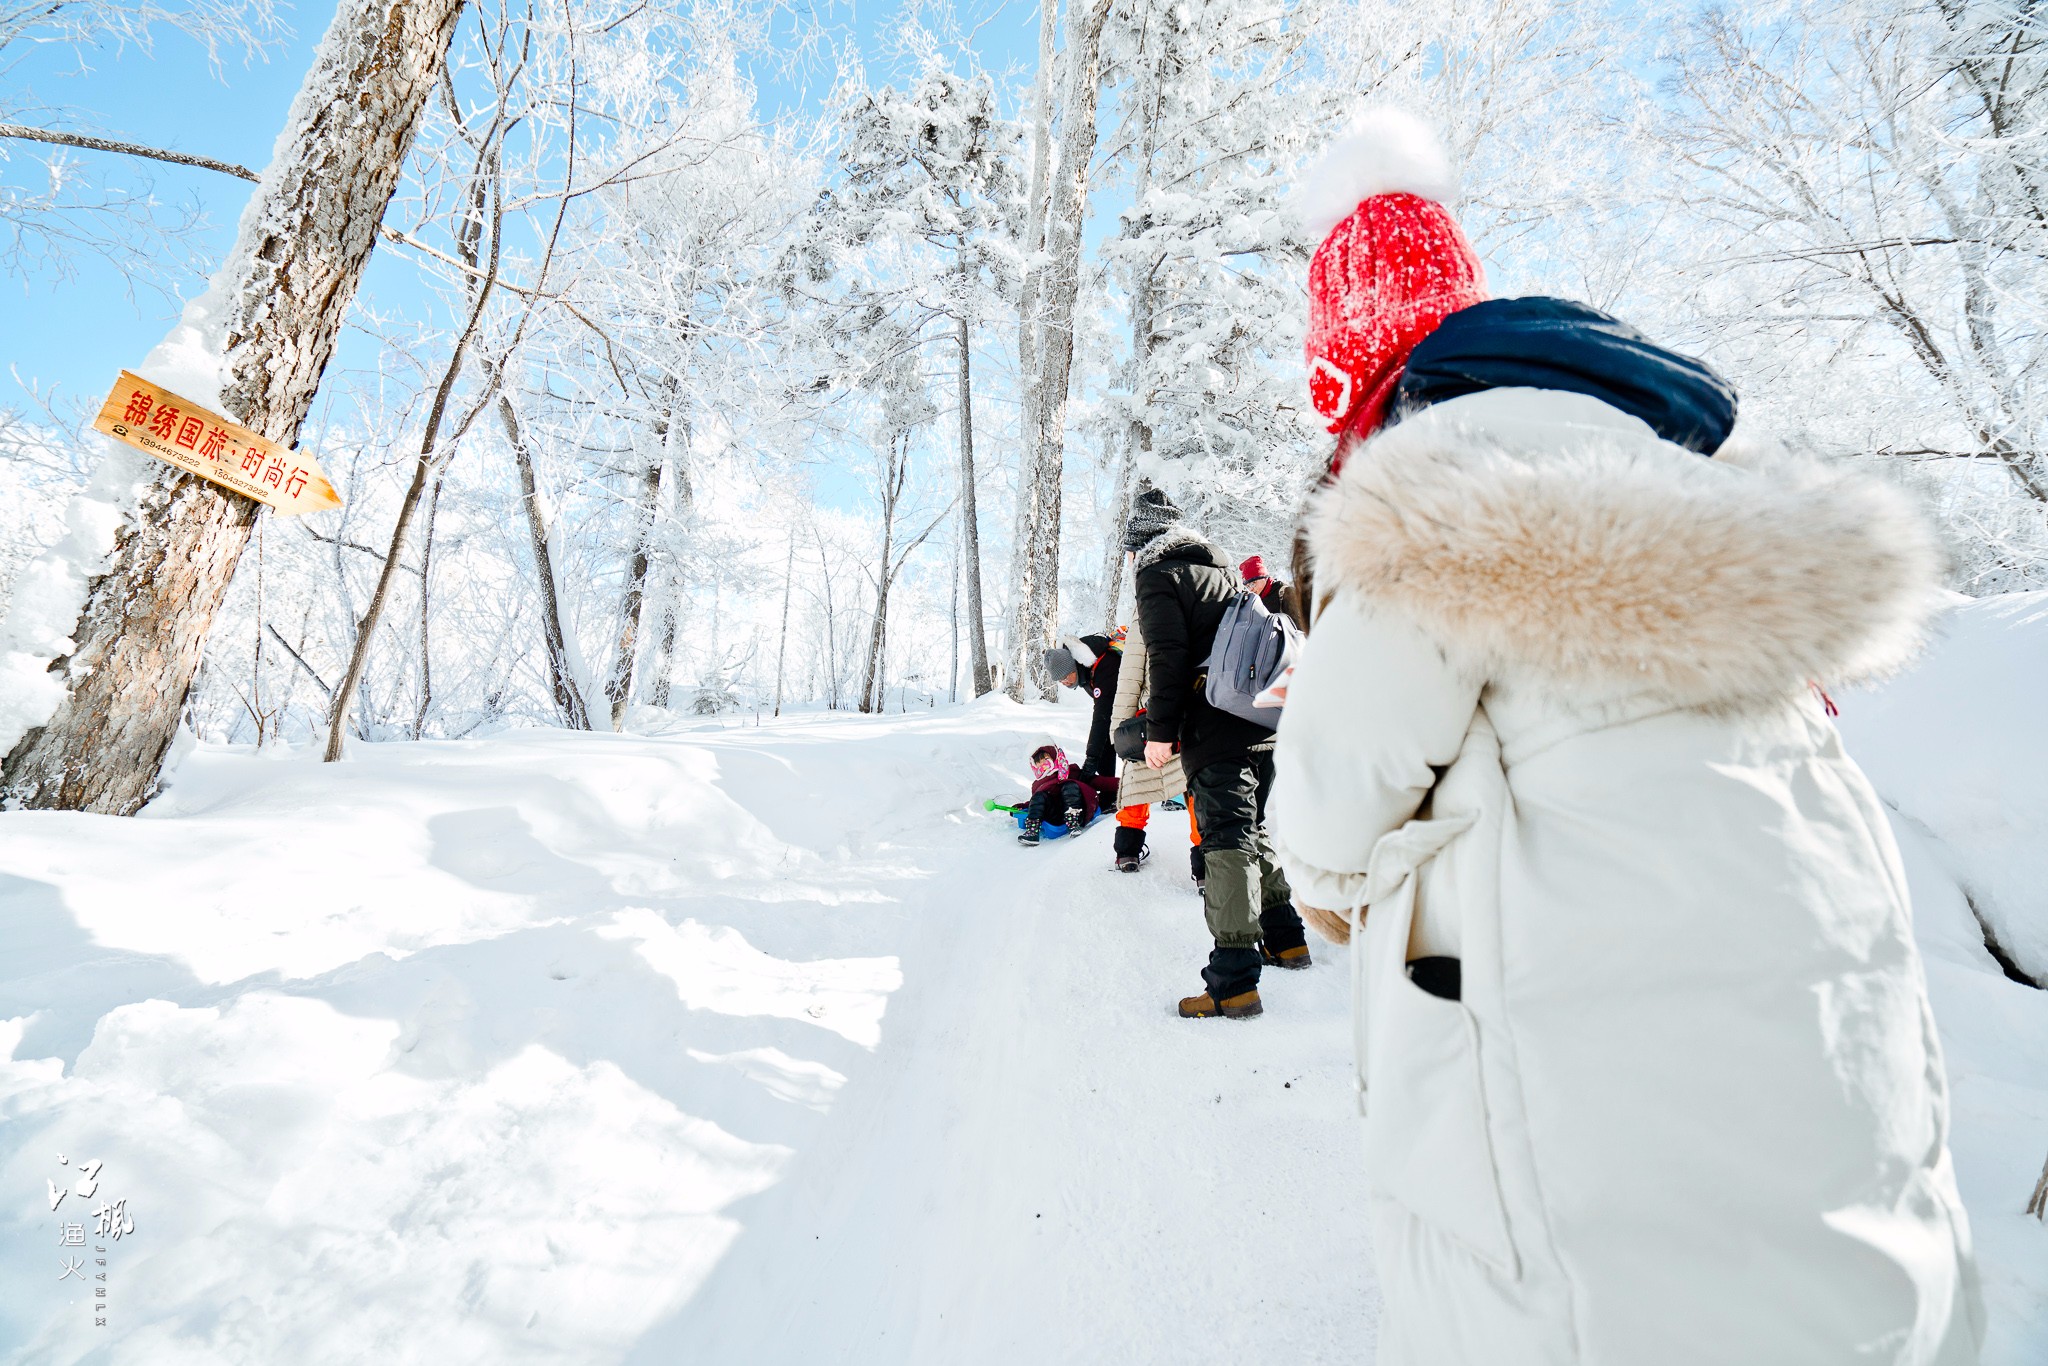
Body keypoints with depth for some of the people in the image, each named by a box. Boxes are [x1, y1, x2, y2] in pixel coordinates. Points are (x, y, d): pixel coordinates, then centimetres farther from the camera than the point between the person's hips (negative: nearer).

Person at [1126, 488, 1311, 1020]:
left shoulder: (1157, 576, -2)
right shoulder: (1221, 572, 21)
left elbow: (1168, 657, -13)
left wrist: (1159, 730, -11)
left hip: (1216, 735, -8)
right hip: (1263, 726, 8)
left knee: (1227, 845, -10)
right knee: (1252, 830, 21)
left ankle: (1234, 981, -10)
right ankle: (1285, 937, 32)